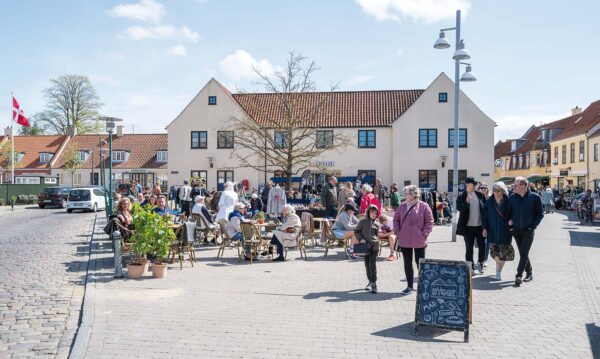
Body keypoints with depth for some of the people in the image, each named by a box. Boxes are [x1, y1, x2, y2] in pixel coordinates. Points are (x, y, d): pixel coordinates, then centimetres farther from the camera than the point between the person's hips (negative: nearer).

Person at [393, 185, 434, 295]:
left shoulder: (423, 206, -7)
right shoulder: (402, 206, 5)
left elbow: (429, 221, -5)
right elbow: (396, 219, 12)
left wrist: (424, 234, -10)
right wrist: (397, 232, 1)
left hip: (419, 241, -4)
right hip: (404, 240, 4)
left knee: (420, 263, 6)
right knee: (407, 263, 11)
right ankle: (409, 286, 21)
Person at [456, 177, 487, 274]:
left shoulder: (480, 195, 3)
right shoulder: (461, 196, -5)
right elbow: (459, 208, -16)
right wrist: (466, 202, -33)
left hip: (480, 226, 3)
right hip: (468, 227, -2)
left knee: (482, 245, 8)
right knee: (469, 248, 6)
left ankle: (480, 263, 29)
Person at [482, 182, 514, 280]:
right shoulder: (489, 202, 2)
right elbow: (485, 216, 5)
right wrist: (484, 228, 0)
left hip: (505, 232, -1)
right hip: (492, 232, 1)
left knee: (503, 253, -1)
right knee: (494, 252, 4)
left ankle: (499, 271, 14)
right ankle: (498, 264, 35)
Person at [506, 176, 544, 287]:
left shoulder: (535, 197, -7)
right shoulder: (512, 197, 3)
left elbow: (540, 214, -2)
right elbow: (508, 211, 14)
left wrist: (533, 226, -9)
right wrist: (509, 220, -3)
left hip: (528, 231, -4)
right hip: (516, 230, 4)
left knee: (524, 254, -8)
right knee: (523, 253, 12)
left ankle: (518, 276, -9)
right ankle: (529, 273, 27)